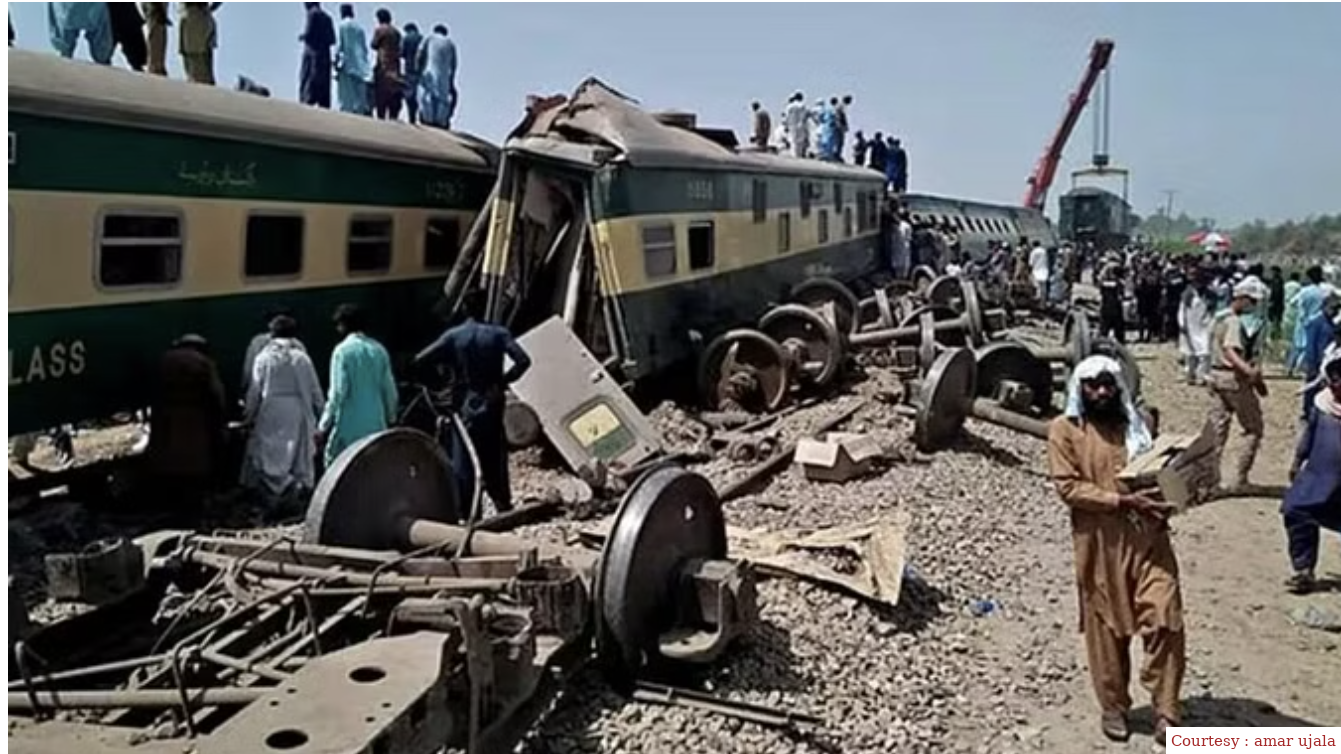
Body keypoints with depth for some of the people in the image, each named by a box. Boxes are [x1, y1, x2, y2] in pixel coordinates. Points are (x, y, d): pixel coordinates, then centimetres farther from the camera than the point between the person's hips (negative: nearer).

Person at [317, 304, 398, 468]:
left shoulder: (342, 351, -8)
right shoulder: (379, 350, 7)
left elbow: (338, 393, -12)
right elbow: (390, 391, 8)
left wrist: (323, 426, -6)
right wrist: (390, 418, 21)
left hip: (348, 427, -5)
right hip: (376, 425, 5)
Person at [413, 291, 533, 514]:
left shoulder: (453, 336, -5)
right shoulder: (498, 334, -4)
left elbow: (420, 360, -11)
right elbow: (523, 361, -15)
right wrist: (503, 381, -2)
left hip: (464, 406, -1)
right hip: (491, 405, 1)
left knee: (463, 459, 5)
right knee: (494, 456, 15)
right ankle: (502, 502, 21)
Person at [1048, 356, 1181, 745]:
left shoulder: (1136, 422, 11)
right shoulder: (1064, 429, -3)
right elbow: (1068, 487, -11)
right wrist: (1122, 500, -20)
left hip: (1148, 535, 3)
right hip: (1099, 542, -3)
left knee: (1164, 619, -5)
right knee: (1106, 627, 8)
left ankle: (1165, 711, 7)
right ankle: (1113, 707, 25)